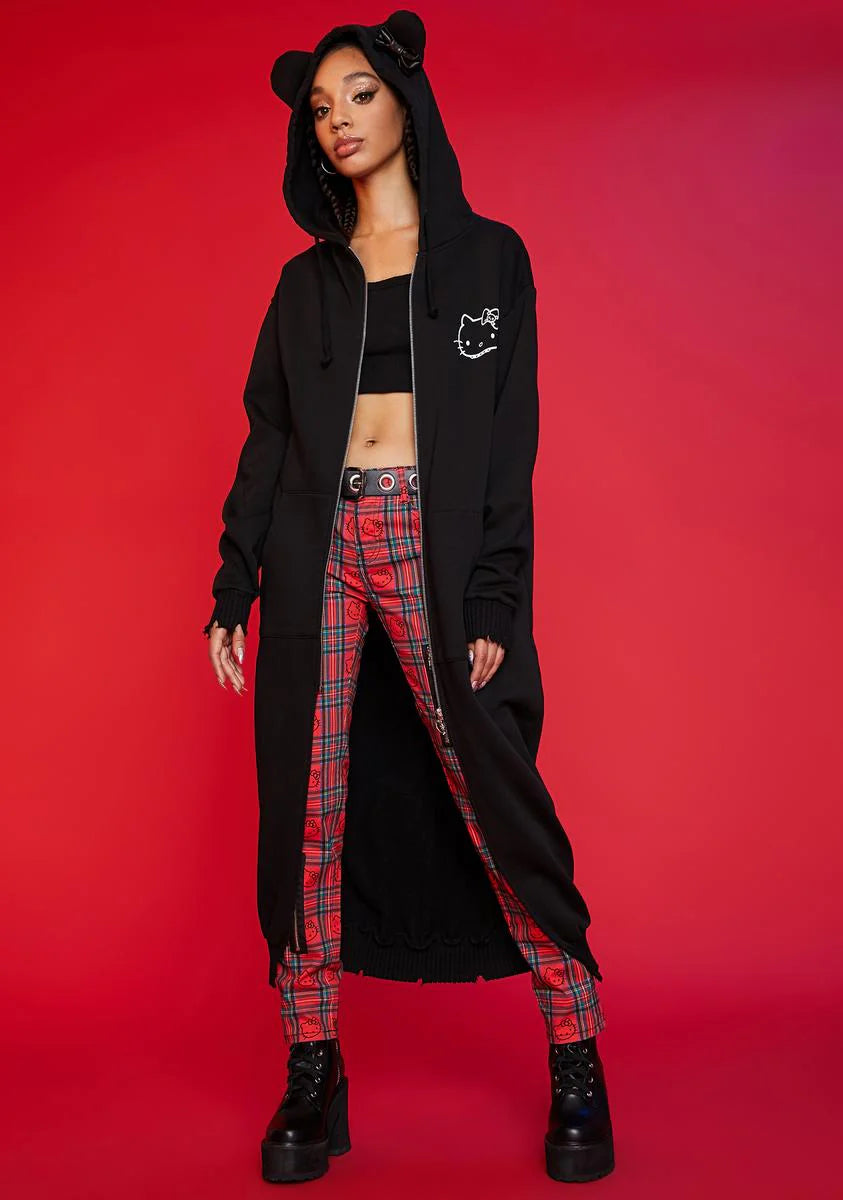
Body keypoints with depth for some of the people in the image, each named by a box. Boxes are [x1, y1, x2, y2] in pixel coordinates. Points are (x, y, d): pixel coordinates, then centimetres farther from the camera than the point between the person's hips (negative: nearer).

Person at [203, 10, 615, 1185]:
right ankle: (314, 1068, 12)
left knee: (495, 792, -4)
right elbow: (268, 434, 12)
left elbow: (511, 433, 1)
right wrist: (233, 586, 4)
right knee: (308, 804, 1)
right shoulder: (306, 279, 16)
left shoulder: (488, 255, 8)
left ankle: (578, 1055, 10)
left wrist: (494, 596, -9)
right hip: (316, 544, 3)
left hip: (437, 542, -3)